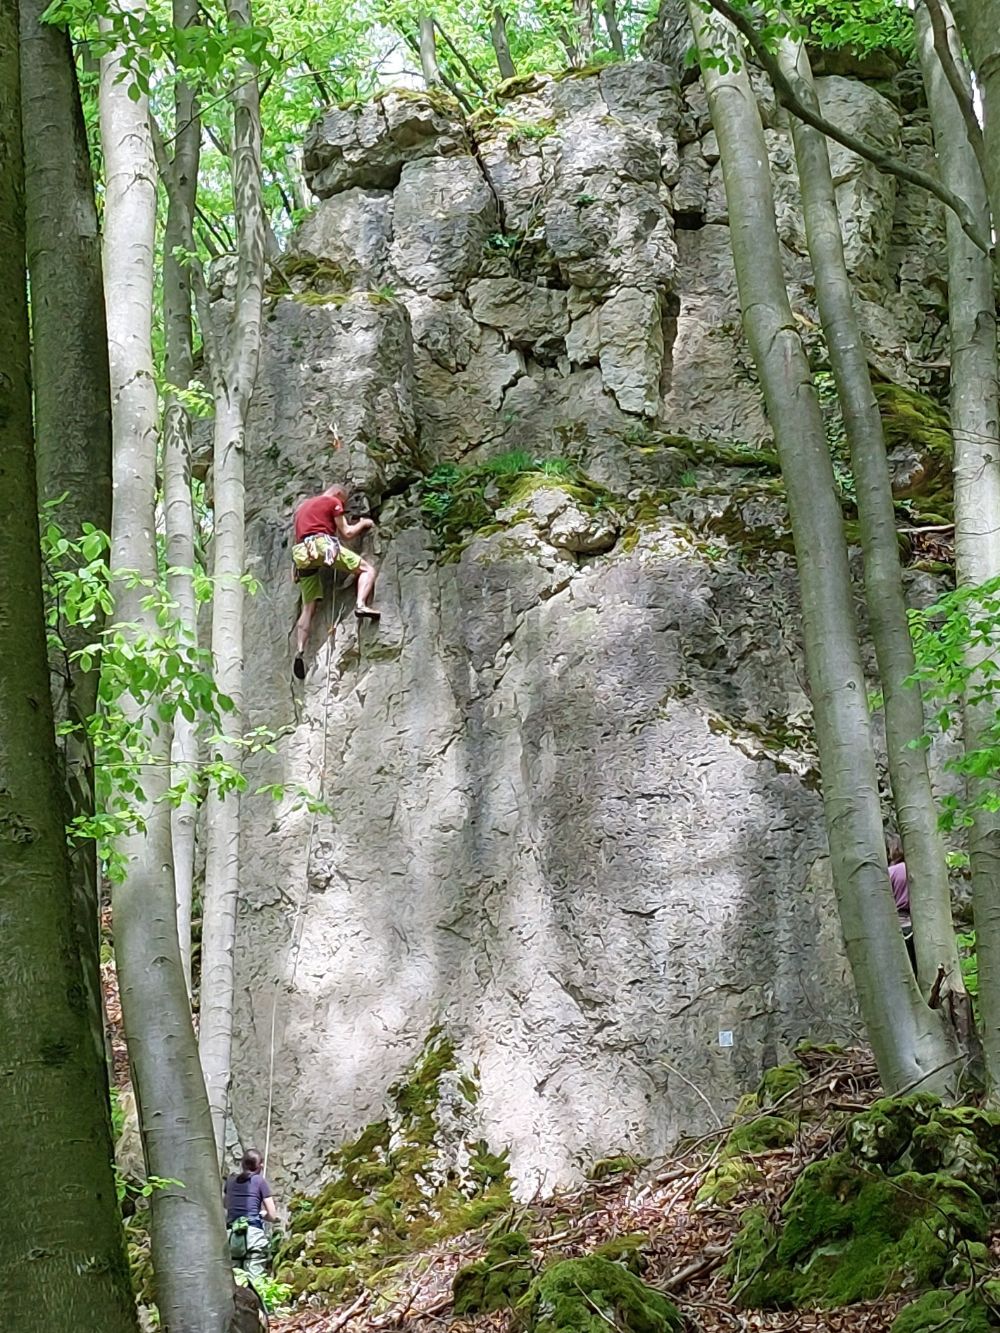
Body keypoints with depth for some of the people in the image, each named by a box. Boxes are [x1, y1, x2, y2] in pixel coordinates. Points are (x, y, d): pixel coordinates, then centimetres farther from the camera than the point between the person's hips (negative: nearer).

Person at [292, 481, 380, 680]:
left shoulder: (302, 506, 34)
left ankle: (299, 651, -13)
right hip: (324, 544, -6)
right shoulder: (333, 502, 13)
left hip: (303, 553, 6)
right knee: (368, 568, 1)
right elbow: (346, 533, 8)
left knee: (308, 607, 3)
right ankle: (361, 604, -27)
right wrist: (363, 524, 26)